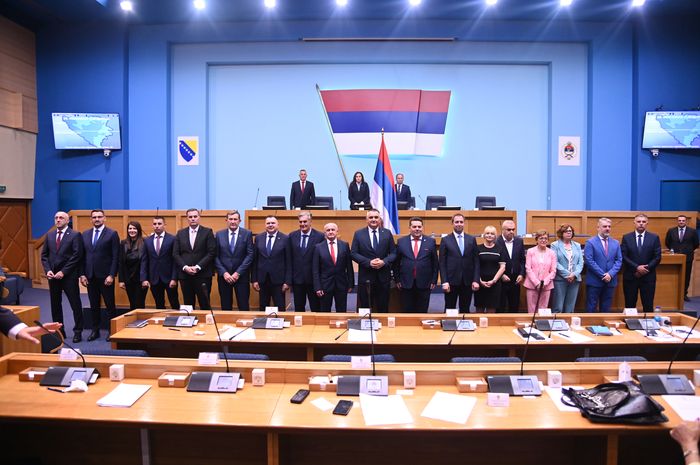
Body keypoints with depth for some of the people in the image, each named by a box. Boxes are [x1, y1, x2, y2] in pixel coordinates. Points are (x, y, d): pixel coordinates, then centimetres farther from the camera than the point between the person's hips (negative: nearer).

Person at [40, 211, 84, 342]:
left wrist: (63, 272, -14)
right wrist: (48, 270, -3)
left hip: (69, 276, -5)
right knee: (55, 304, 11)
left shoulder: (75, 235, -4)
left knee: (75, 304, -1)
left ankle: (78, 331, 8)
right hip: (53, 275, 5)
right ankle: (58, 331, 21)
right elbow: (44, 255, 13)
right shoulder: (49, 235, 13)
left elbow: (77, 256, -10)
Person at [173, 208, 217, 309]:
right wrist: (185, 267, -8)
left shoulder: (207, 232, 2)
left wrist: (198, 267, -12)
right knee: (188, 305, 7)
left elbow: (212, 252, -6)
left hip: (203, 274, -3)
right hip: (185, 274, 3)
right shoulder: (180, 233, 11)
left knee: (205, 304, -1)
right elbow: (175, 254, 7)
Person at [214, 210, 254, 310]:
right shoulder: (219, 234, 6)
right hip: (224, 276, 2)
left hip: (241, 276, -2)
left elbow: (250, 255, -5)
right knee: (225, 306, 7)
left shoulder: (247, 234, 0)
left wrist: (238, 273, -11)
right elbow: (216, 256, 3)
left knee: (244, 307, 0)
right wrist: (224, 273, -9)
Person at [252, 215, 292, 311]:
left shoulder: (285, 238, -4)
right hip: (262, 279, 3)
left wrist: (287, 281, -7)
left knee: (280, 309, 4)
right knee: (263, 308, 11)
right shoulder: (258, 238, 5)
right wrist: (254, 280, 1)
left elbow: (288, 262, -4)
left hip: (278, 279, -2)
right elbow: (255, 260, 5)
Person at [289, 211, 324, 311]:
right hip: (297, 278, 3)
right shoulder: (292, 236, 4)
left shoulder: (319, 236, -7)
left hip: (313, 278, -3)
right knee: (298, 308, 13)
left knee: (315, 308, 7)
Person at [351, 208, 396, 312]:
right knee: (365, 307, 6)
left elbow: (393, 253, 5)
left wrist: (384, 261, -14)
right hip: (365, 276, -1)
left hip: (383, 276, 1)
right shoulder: (358, 234, 2)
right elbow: (354, 253, -2)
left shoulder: (387, 233, 7)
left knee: (383, 307, 9)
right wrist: (369, 262, -15)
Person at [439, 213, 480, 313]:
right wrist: (444, 282, -9)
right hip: (451, 281, -2)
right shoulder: (445, 240, 1)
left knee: (465, 310, 9)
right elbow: (442, 263, -2)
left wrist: (476, 280, -3)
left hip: (467, 281, 2)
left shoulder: (472, 239, 7)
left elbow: (476, 261, 5)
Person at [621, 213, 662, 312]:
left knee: (648, 306, 5)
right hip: (630, 277, 0)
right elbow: (624, 256, -4)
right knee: (630, 305, 6)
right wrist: (637, 267, -15)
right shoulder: (626, 238, 3)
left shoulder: (654, 238, 4)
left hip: (648, 277, 0)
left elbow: (657, 257, -1)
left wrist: (645, 269, -12)